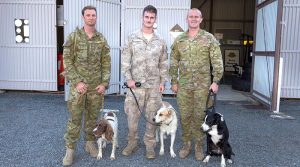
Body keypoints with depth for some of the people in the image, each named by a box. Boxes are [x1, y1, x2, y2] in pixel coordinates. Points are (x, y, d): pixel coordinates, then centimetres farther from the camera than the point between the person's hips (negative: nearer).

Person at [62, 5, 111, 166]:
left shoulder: (101, 39, 6)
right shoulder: (73, 36, -2)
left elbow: (106, 63, 6)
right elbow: (67, 61, -5)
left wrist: (104, 83, -4)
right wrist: (77, 82, -14)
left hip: (96, 86, 3)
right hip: (78, 85, -2)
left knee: (92, 117, 13)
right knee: (75, 118, 2)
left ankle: (90, 143, 29)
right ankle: (70, 148, 14)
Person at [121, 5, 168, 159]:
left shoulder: (160, 41, 7)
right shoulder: (132, 38, 1)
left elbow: (163, 63, 10)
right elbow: (125, 60, -1)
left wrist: (163, 81, 3)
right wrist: (128, 78, -9)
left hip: (154, 85, 2)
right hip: (135, 84, -1)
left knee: (152, 117, 7)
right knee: (132, 115, 4)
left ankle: (150, 145, 22)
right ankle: (132, 143, 22)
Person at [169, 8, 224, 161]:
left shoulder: (209, 38, 0)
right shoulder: (179, 40, 7)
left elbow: (217, 61, -2)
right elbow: (174, 63, 9)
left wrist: (216, 81, -8)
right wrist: (174, 81, 5)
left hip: (202, 85, -2)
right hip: (183, 85, 2)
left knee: (200, 116, 5)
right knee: (185, 115, 7)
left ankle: (199, 146, 20)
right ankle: (186, 143, 24)